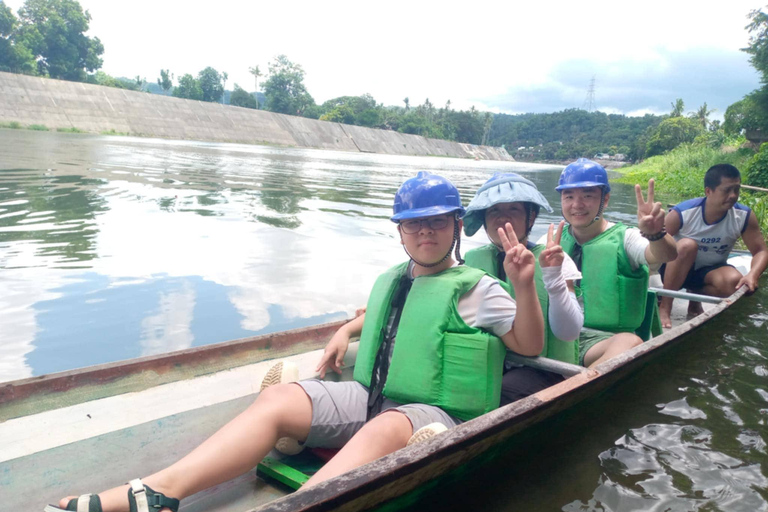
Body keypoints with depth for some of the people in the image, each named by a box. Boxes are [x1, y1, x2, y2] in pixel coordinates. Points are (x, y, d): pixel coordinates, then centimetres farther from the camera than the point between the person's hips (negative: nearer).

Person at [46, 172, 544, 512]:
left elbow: (530, 345, -2)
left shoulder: (476, 288, 1)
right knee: (277, 399, -17)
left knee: (384, 429, -41)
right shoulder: (391, 279, 18)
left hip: (433, 412, -5)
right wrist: (347, 330, 21)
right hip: (370, 397, 5)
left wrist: (524, 285, -17)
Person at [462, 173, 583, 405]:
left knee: (499, 395, -32)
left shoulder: (556, 261, 1)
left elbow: (569, 332, -10)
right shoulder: (472, 260, 8)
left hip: (540, 369, -2)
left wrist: (554, 277, -20)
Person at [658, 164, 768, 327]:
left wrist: (752, 275, -30)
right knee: (687, 245, -34)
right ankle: (664, 306, -24)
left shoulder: (745, 216, -14)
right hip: (676, 270, -2)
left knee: (734, 282, -31)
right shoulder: (682, 213, -23)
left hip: (710, 272, 2)